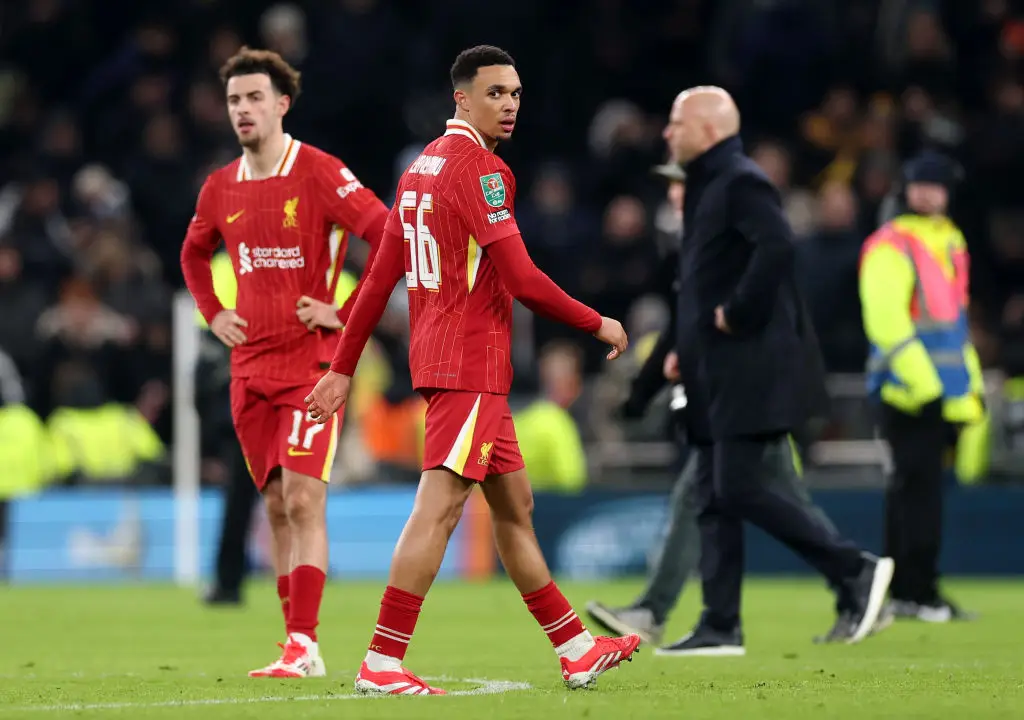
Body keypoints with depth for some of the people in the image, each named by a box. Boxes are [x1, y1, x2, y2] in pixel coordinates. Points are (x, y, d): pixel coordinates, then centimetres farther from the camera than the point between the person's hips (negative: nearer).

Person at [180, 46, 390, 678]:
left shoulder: (320, 174, -9)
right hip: (250, 367, 6)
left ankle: (304, 645, -17)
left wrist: (346, 313, -13)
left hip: (311, 361, -6)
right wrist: (213, 314, 15)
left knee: (303, 500, -14)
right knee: (277, 507, 8)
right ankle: (300, 647, 13)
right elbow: (194, 255, 29)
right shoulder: (221, 189, 10)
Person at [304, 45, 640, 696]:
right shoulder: (479, 167, -13)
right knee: (439, 509, -11)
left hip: (439, 357, 10)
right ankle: (382, 664, -13)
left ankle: (576, 649, 22)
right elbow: (522, 280, -18)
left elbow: (380, 278, 17)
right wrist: (598, 325, -5)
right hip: (470, 364, -10)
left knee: (516, 507, 14)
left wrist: (343, 368, 19)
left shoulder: (423, 166, 15)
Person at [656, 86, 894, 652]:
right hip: (719, 374, 10)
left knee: (740, 488, -13)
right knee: (714, 498, 7)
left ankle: (855, 571, -5)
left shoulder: (742, 183, -11)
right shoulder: (706, 188, 20)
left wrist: (738, 313, -21)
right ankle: (720, 626, 7)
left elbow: (777, 246, -28)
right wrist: (685, 349, 15)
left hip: (753, 370, -10)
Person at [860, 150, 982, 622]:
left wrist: (971, 383, 21)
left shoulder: (951, 241, 18)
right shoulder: (889, 246, -9)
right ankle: (918, 592, -7)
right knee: (918, 484, -10)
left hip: (943, 390, 8)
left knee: (914, 489, 10)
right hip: (905, 389, -8)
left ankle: (904, 591, 13)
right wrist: (923, 387, -22)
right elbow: (887, 319, -17)